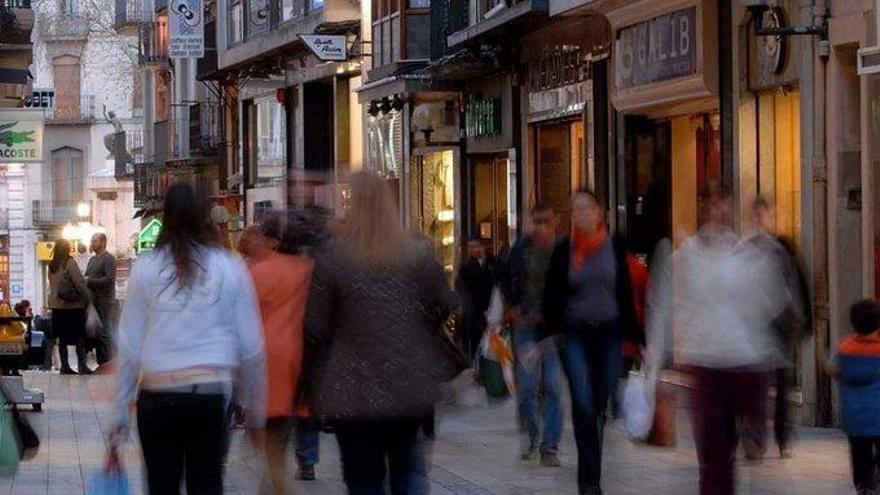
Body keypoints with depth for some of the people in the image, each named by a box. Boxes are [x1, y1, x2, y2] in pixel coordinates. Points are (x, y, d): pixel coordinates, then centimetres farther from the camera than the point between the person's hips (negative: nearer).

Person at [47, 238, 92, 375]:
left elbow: (52, 285, 14)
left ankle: (65, 366, 8)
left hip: (57, 305, 6)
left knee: (62, 337, 8)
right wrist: (88, 299, -5)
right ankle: (82, 365, -9)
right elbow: (79, 283, -12)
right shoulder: (69, 263, -10)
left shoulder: (52, 266, 9)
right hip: (73, 305, -6)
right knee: (79, 336, -3)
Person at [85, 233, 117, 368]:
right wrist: (84, 280, -1)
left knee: (104, 333, -9)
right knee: (96, 333, 8)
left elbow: (109, 279, -17)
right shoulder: (92, 260, 21)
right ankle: (101, 363, 12)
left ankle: (108, 364, -6)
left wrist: (90, 281, -15)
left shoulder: (109, 259, -6)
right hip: (93, 301, 8)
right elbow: (87, 278, 22)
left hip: (105, 302, -8)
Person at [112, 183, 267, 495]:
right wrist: (256, 413, 14)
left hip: (157, 398, 0)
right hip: (211, 395, 0)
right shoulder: (231, 268, 2)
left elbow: (129, 348, 2)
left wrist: (120, 414, 9)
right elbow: (252, 349, 3)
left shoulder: (146, 268, 2)